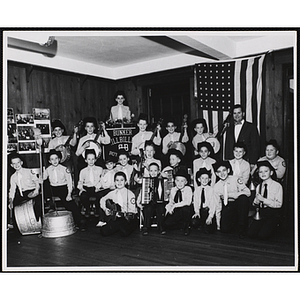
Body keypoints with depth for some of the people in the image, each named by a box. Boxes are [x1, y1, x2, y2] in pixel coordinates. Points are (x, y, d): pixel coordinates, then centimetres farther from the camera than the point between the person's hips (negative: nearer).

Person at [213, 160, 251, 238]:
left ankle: (242, 227, -20)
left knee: (243, 197, -34)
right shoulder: (216, 187, 3)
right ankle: (235, 220, 15)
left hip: (239, 204, -1)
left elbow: (247, 192, -14)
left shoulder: (235, 179, -5)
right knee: (224, 229, -23)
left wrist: (230, 195, -21)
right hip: (226, 207, 1)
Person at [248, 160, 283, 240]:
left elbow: (279, 204, -14)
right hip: (261, 213, 5)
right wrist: (256, 202, -12)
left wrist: (263, 200, -20)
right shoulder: (258, 187, 9)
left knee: (262, 235, -20)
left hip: (273, 214, -5)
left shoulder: (277, 186, -8)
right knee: (251, 234, -12)